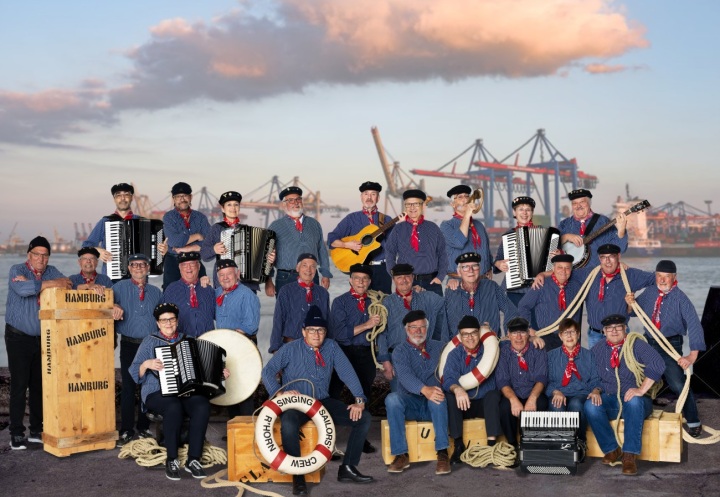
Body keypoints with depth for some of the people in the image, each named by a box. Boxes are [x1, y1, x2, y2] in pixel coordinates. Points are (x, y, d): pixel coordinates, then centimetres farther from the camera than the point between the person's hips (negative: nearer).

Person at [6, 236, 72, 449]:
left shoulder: (51, 271, 7)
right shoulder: (17, 270, -6)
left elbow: (67, 287, -11)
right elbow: (22, 289, -27)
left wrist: (33, 283, -20)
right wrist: (51, 284, -23)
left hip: (43, 338, 4)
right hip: (19, 338, -4)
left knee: (40, 385, 7)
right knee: (19, 385, -5)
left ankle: (37, 431, 16)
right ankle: (16, 434, 0)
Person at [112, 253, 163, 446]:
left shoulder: (156, 292, 13)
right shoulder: (120, 287, 6)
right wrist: (114, 306, -23)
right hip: (129, 345, -2)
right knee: (128, 387, -3)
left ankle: (144, 428, 15)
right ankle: (126, 430, 4)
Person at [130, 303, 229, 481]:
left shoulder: (187, 340, 18)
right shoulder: (150, 341, 9)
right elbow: (134, 372, 3)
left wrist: (219, 373, 4)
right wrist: (147, 364, -16)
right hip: (158, 393, -3)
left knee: (203, 406, -31)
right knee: (174, 407, -37)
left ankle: (193, 460, -27)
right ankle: (171, 460, -24)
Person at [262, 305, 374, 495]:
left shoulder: (331, 347, 2)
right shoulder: (290, 349, -5)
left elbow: (347, 372, -4)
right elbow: (268, 371, -7)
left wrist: (359, 400, -15)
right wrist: (280, 392, -22)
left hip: (323, 402, 4)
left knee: (363, 418, -12)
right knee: (288, 425, -39)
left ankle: (348, 468, -2)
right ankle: (298, 476, -20)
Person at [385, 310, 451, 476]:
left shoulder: (438, 347, 14)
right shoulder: (400, 351, 1)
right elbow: (405, 375, -19)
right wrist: (425, 390, -38)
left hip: (433, 406, 1)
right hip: (410, 403, -1)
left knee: (438, 397, -33)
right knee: (392, 398, -31)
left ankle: (442, 453, -34)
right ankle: (401, 455, -29)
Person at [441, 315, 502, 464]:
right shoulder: (455, 355, -1)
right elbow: (448, 379, -18)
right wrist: (457, 389, -42)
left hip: (486, 404, 0)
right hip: (464, 405, 0)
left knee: (493, 394, -29)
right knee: (449, 396, -27)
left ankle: (492, 444, -32)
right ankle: (458, 444, -24)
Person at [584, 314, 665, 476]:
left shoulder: (636, 345, -7)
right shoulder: (597, 350, 7)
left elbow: (657, 365, -21)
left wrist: (641, 389, -27)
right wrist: (595, 391, -11)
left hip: (635, 400, -3)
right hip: (610, 400, 3)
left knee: (634, 402, -39)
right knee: (590, 405, -28)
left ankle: (630, 455, -35)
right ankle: (612, 450, -17)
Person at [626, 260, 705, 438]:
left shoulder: (680, 298, -18)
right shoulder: (649, 292, -1)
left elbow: (694, 326, -24)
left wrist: (693, 355, -32)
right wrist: (630, 303, -10)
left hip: (670, 345, -6)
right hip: (648, 343, 6)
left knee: (678, 384, -13)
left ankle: (693, 423, 5)